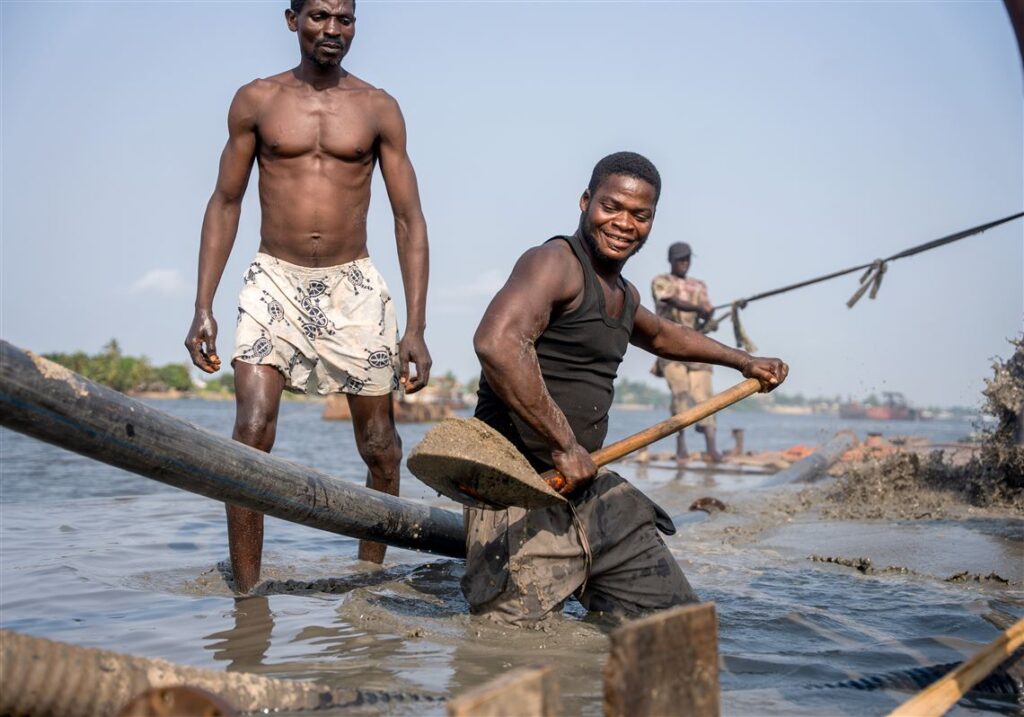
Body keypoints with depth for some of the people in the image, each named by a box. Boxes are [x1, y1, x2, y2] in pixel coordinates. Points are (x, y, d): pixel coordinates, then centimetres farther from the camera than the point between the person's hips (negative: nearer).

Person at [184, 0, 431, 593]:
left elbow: (410, 221, 3)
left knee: (381, 448, 4)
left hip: (353, 286, 1)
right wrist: (203, 308, 0)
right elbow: (225, 205, 9)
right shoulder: (256, 101, 5)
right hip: (275, 282, -1)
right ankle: (246, 594, -8)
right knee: (252, 433, -15)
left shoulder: (378, 109, 4)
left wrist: (416, 328, -5)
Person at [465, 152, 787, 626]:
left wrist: (742, 361, 49)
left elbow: (659, 335, 43)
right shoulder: (555, 262, -11)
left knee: (679, 620, 8)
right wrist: (563, 445, -25)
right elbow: (497, 343, -30)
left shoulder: (623, 293, 18)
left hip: (587, 480, 9)